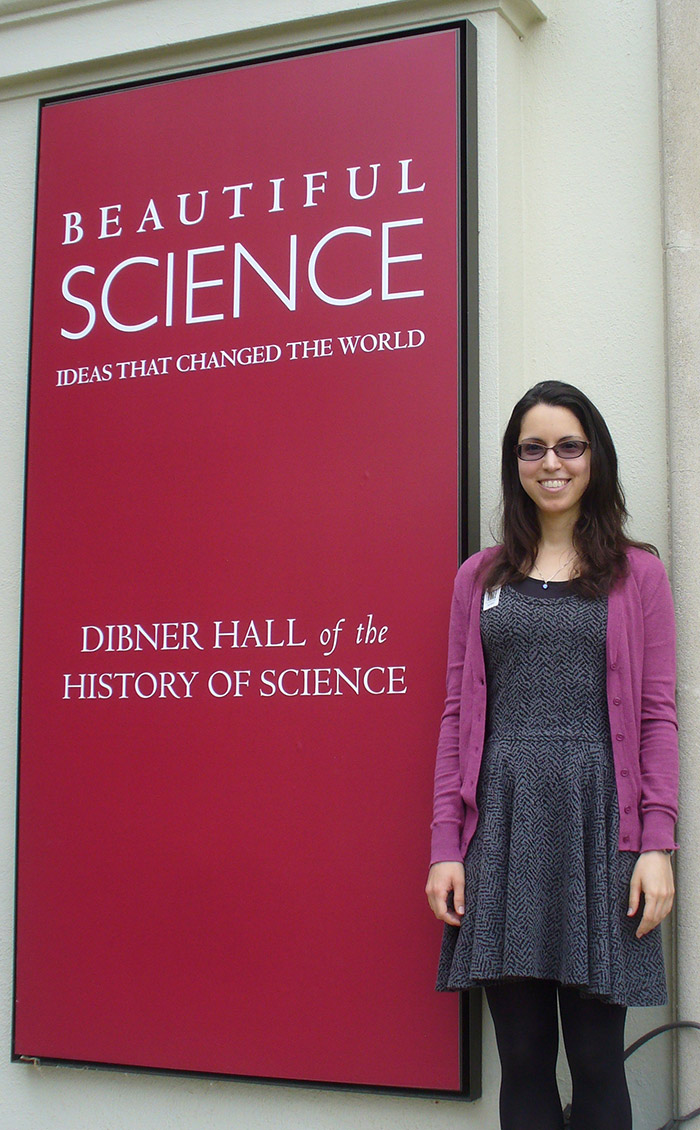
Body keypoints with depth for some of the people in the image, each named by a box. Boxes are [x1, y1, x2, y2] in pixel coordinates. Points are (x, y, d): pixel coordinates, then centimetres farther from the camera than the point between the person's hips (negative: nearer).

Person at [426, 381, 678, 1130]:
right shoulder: (480, 578, 12)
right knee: (522, 1059, 5)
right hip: (502, 822, 1)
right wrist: (445, 847, 2)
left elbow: (656, 717, 4)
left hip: (598, 822, -1)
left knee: (596, 1058, 2)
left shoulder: (637, 575, 8)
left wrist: (657, 845, -5)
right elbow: (458, 717, 9)